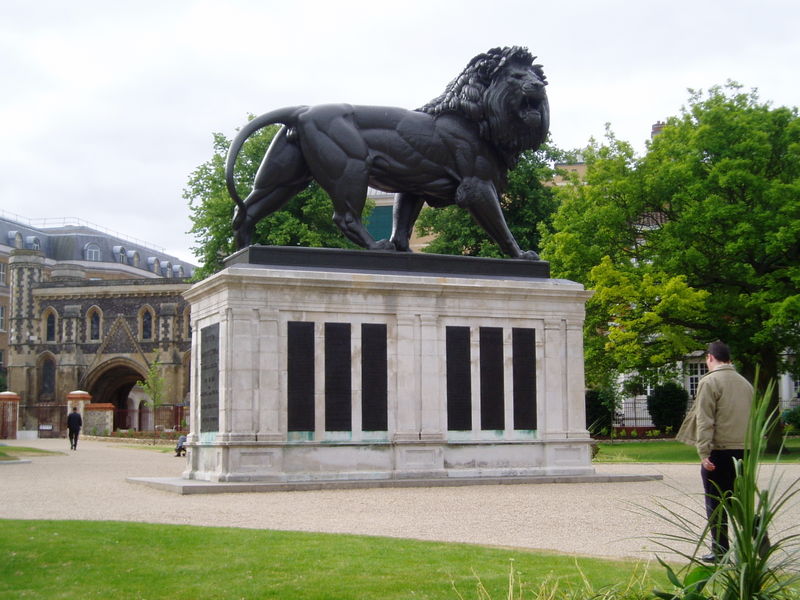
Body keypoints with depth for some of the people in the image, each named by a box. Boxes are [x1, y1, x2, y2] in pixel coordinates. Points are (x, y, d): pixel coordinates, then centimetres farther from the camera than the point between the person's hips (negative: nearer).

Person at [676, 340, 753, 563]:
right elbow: (751, 418, 15)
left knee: (715, 504, 4)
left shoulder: (710, 381, -8)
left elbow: (705, 421, -14)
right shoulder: (745, 383, 13)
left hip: (719, 451, -6)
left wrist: (704, 452, -15)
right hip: (743, 450, 6)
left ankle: (720, 551, 7)